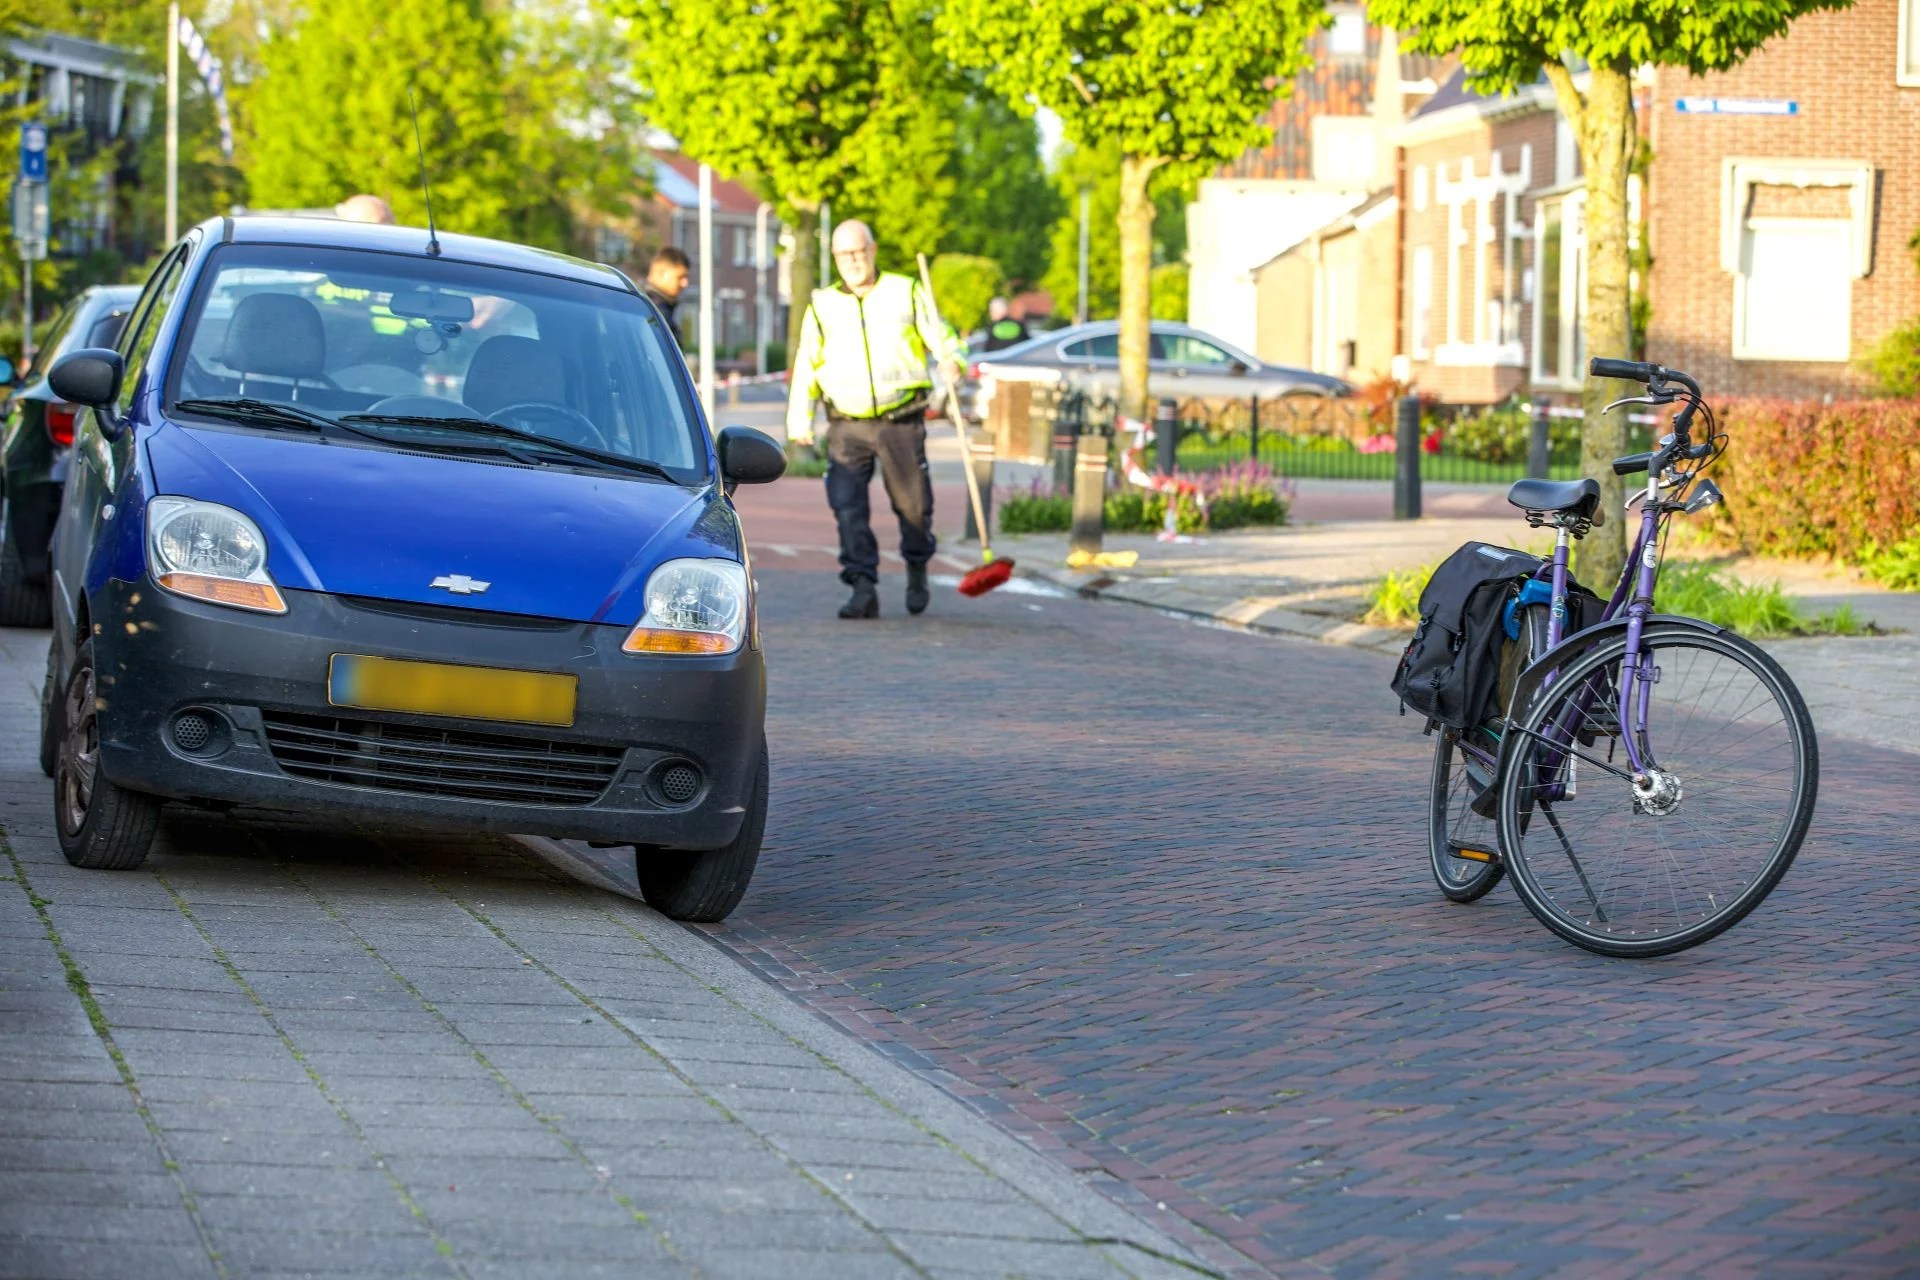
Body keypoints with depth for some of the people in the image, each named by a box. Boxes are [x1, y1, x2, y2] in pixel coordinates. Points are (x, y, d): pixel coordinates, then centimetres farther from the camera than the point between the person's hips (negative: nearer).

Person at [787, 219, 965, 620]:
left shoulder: (906, 293, 7)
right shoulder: (822, 306, 11)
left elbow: (941, 338, 7)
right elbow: (806, 368, 13)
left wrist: (951, 359, -17)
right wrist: (799, 423, 6)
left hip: (902, 421, -1)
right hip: (847, 426, 1)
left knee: (912, 503, 4)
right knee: (847, 506, -13)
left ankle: (917, 569, 31)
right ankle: (863, 588, -11)